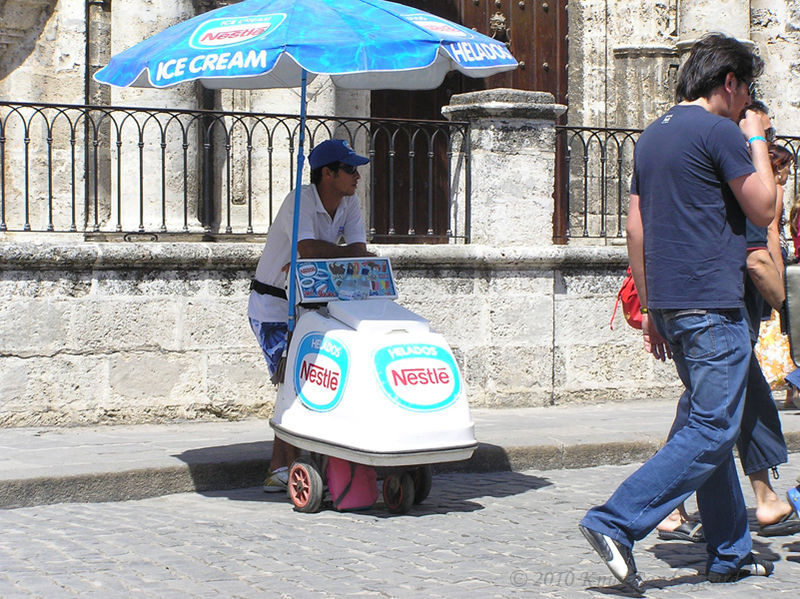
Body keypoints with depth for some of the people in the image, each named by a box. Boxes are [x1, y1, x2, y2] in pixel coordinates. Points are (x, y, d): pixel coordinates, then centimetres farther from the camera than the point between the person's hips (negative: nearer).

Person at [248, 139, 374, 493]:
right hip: (272, 307, -7)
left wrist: (310, 264, -25)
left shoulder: (349, 202, 0)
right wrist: (349, 253, -22)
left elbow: (358, 249, -11)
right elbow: (308, 247, -36)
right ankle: (293, 467, -5)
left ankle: (278, 470, 11)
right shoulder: (299, 201, -21)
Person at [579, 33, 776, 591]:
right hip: (713, 304, -9)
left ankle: (732, 552, 19)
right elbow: (763, 209, -3)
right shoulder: (720, 132, -10)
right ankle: (616, 522, -15)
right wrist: (757, 140, 8)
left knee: (708, 423, 14)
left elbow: (636, 228, 17)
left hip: (671, 303, 9)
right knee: (711, 431, -7)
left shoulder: (652, 135, 16)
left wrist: (651, 307, 20)